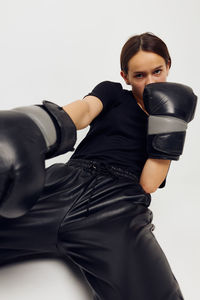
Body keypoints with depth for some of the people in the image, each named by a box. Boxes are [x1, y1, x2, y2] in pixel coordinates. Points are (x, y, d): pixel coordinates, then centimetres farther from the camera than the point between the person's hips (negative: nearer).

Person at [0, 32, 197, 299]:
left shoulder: (169, 116, 25)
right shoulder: (112, 92, 23)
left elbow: (149, 184, 9)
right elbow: (84, 109, -4)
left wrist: (167, 122, 3)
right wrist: (48, 128, -27)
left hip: (119, 207, 1)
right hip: (67, 183, 0)